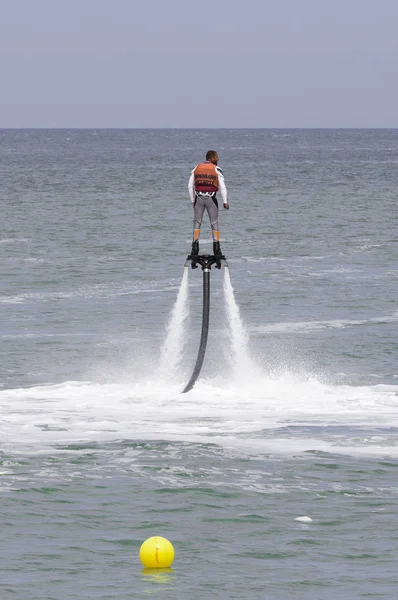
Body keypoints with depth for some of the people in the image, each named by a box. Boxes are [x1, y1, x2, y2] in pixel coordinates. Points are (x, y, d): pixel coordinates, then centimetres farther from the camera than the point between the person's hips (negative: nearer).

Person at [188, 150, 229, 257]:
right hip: (211, 198, -2)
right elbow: (222, 187, -6)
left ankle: (195, 247, 0)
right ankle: (216, 247, 0)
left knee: (197, 222, 8)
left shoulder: (196, 169, 8)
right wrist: (225, 202, -1)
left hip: (199, 198, 2)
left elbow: (190, 186, 9)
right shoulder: (216, 170, -3)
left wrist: (193, 200, 15)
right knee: (214, 223, 5)